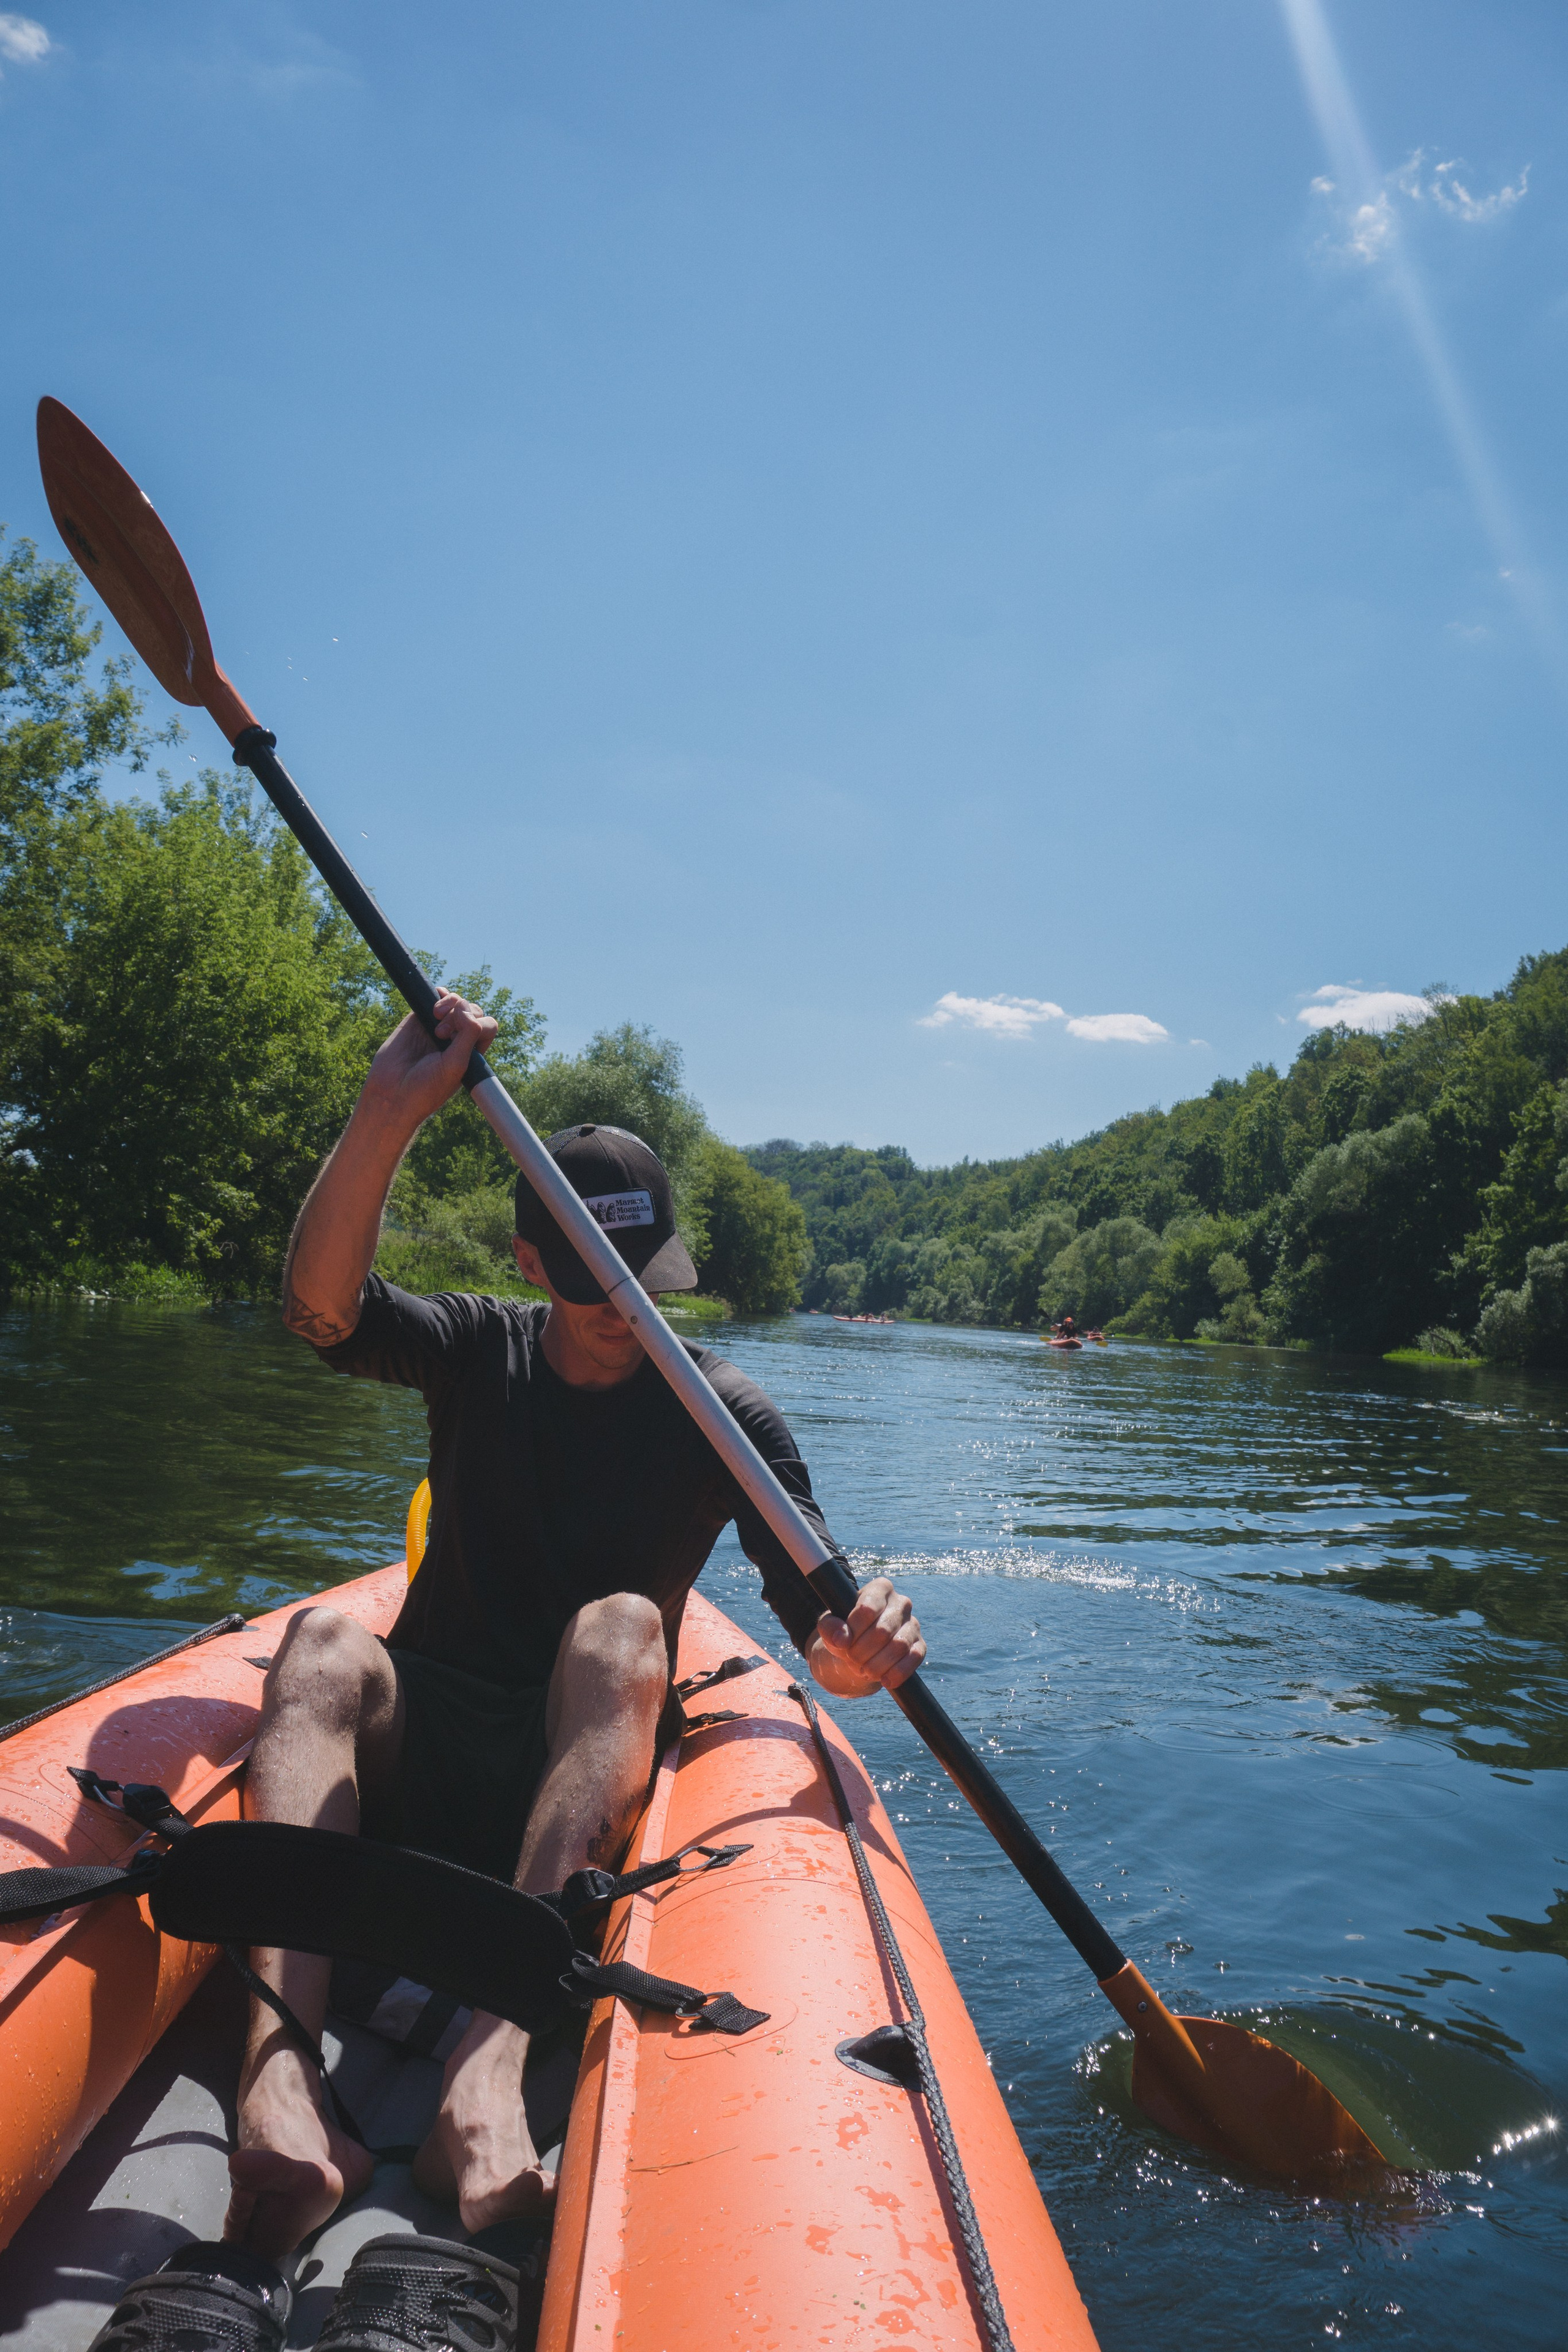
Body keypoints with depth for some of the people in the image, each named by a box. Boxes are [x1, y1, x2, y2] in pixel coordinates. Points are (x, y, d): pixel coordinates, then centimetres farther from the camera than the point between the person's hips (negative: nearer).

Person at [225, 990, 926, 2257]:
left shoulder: (722, 1412, -3)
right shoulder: (477, 1351, 2)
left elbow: (824, 1634, -12)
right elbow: (322, 1307, -19)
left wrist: (856, 1654, -36)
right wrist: (392, 1110, -32)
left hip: (586, 1759, -1)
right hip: (413, 1742, 1)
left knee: (620, 1626, -34)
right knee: (326, 1637, -31)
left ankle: (493, 2067, -51)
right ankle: (277, 2064, -53)